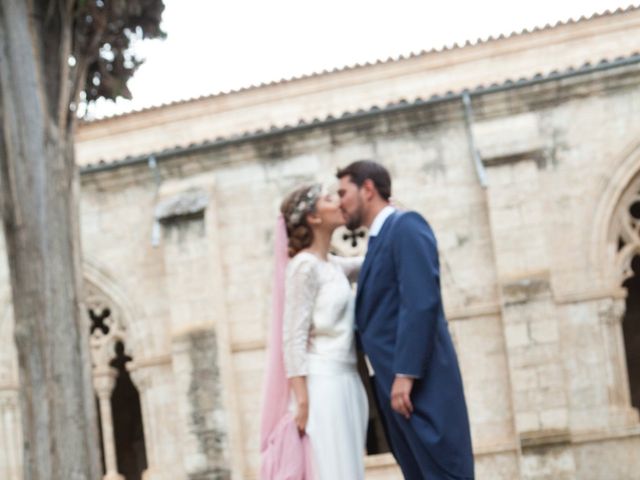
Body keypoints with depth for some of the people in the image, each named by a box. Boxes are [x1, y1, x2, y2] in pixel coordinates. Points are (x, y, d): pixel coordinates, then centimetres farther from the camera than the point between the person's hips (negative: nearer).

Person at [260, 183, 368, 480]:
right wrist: (302, 402, -20)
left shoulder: (333, 266, 15)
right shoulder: (304, 266, -8)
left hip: (347, 384, 9)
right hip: (323, 385, -9)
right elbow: (293, 338, -14)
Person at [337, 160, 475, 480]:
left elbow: (421, 302, -17)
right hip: (394, 384, 9)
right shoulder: (379, 241, 22)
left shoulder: (406, 226, -5)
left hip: (421, 383, -9)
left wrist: (406, 374, -21)